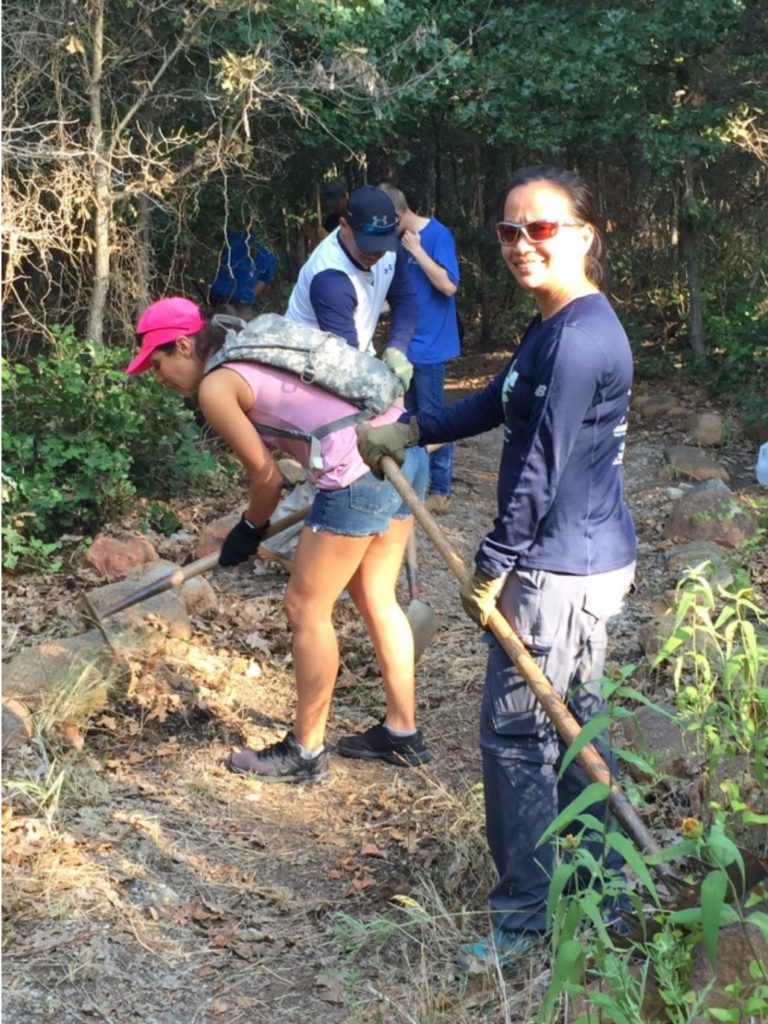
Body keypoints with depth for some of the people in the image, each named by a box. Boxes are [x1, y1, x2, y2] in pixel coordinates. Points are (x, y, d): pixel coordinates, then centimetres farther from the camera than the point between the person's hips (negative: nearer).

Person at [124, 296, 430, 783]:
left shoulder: (215, 386, -3)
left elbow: (265, 473, -1)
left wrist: (251, 529, 17)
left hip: (361, 472, -9)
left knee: (306, 610, 6)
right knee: (376, 597, 21)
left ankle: (306, 752, 18)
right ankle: (403, 733, 32)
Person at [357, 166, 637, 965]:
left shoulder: (580, 338, -22)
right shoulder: (555, 327, 10)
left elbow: (541, 467, -20)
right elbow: (497, 402, 23)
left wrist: (491, 567, -13)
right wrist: (412, 431, 15)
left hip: (559, 572, -10)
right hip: (589, 562, 10)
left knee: (514, 737, 1)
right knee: (574, 725, 19)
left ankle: (524, 914, 16)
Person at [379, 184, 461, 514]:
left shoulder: (437, 235, -14)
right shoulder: (400, 239, 8)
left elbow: (448, 285, -22)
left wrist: (417, 250, -19)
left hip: (429, 344, -8)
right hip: (406, 343, 8)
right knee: (408, 418, 15)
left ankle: (441, 492, 4)